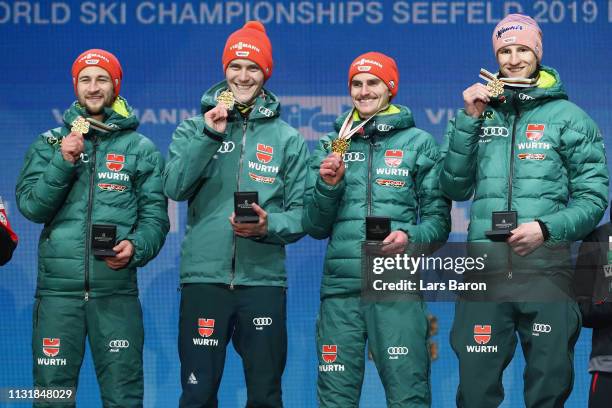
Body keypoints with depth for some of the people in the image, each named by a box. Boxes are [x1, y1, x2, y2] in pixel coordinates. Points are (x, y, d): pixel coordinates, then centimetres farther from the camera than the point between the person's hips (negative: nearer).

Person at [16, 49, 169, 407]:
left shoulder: (141, 149, 9)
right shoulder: (50, 143, 11)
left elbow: (155, 215, 3)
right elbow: (31, 206, 1)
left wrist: (136, 247, -17)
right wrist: (63, 162, -10)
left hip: (117, 289, -1)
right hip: (57, 287, 1)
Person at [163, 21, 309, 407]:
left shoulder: (289, 139, 7)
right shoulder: (195, 128, 8)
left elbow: (302, 213, 4)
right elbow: (175, 188, -7)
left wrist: (269, 226, -16)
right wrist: (209, 135, -13)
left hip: (264, 279, 0)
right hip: (204, 277, 0)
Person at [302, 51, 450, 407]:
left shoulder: (419, 144, 8)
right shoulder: (332, 146, 16)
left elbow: (439, 220, 5)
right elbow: (315, 227, 15)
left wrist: (410, 238, -15)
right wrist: (328, 185, -2)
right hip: (340, 287, 3)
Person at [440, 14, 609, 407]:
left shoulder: (569, 118, 5)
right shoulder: (479, 112, 13)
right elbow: (455, 188, 5)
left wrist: (547, 228, -15)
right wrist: (468, 120, -3)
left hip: (548, 271, -2)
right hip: (484, 272, 2)